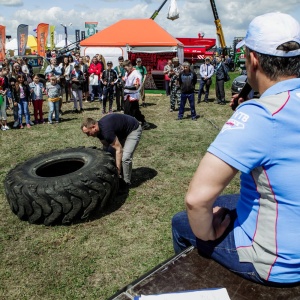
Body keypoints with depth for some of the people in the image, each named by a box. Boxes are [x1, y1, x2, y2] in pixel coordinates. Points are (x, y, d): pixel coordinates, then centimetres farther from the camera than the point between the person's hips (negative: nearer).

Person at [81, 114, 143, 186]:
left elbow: (119, 149, -32)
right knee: (110, 151, 5)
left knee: (125, 157, -20)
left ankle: (126, 182, -1)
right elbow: (106, 146, 5)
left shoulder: (106, 130, -35)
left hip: (133, 129, -10)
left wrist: (117, 169, -30)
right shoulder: (99, 129, -7)